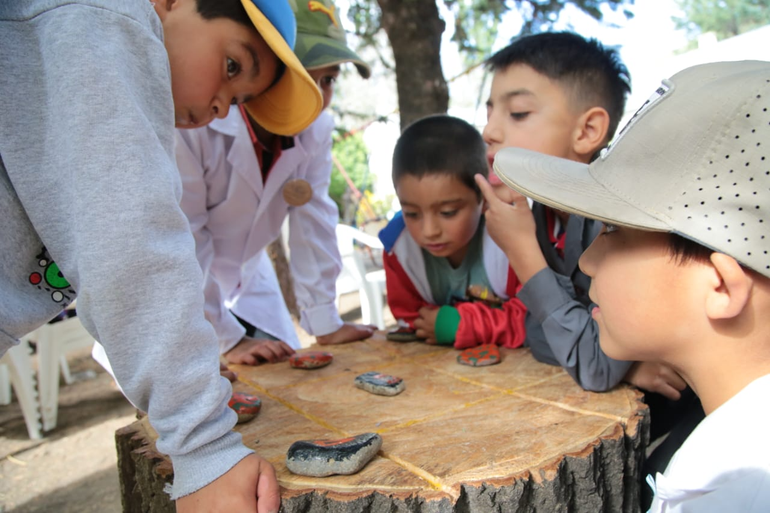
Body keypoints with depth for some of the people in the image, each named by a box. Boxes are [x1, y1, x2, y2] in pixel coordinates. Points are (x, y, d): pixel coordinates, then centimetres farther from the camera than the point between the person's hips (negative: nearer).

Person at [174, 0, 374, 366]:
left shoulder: (316, 129, -15)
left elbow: (313, 220, -10)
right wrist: (227, 341, -23)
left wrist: (326, 325, -10)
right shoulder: (191, 124, -33)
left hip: (247, 277, 5)